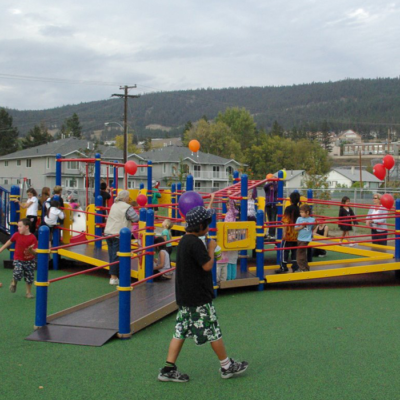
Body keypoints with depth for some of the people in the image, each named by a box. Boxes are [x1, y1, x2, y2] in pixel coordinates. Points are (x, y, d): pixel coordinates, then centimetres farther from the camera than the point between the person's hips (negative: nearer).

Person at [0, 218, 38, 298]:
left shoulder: (32, 238, -14)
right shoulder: (17, 235, -5)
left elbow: (35, 250, -13)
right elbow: (10, 242, 12)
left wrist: (31, 253, -35)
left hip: (29, 261, -1)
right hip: (18, 259, 1)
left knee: (29, 278, 6)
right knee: (18, 273, -23)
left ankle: (29, 292, 28)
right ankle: (14, 282, 11)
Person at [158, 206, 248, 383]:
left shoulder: (184, 241, 10)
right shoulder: (195, 243, -19)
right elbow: (207, 265, -19)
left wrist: (208, 248, 10)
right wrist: (211, 248, -5)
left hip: (184, 296, 9)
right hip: (198, 297, -9)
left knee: (181, 331, 10)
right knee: (213, 331, 4)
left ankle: (168, 369, 10)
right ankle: (227, 366, 17)